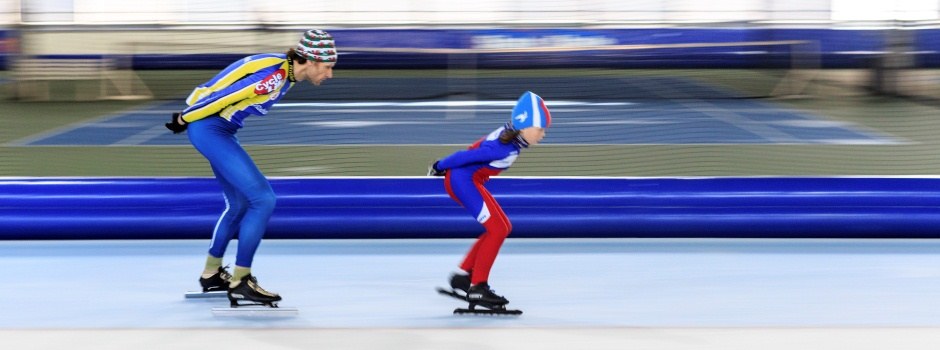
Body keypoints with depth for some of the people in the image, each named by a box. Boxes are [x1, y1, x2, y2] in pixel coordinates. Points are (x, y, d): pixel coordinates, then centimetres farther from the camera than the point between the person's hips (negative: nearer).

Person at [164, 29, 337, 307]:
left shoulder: (283, 70, 7)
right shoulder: (273, 76, -24)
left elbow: (223, 91, 15)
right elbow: (223, 97, -22)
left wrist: (189, 117, 19)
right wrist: (185, 119, -10)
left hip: (219, 129, 10)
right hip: (210, 129, -10)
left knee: (240, 203, 19)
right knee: (263, 199, -13)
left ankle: (211, 274, 33)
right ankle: (240, 283, -9)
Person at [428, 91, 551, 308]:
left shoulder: (513, 136, 0)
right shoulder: (503, 147, -29)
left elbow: (476, 151, 13)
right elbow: (465, 156, -23)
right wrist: (439, 167, -7)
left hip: (469, 180, 10)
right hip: (462, 180, -10)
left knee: (503, 227, 10)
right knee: (498, 229, -13)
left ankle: (463, 275, 16)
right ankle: (477, 287, -8)